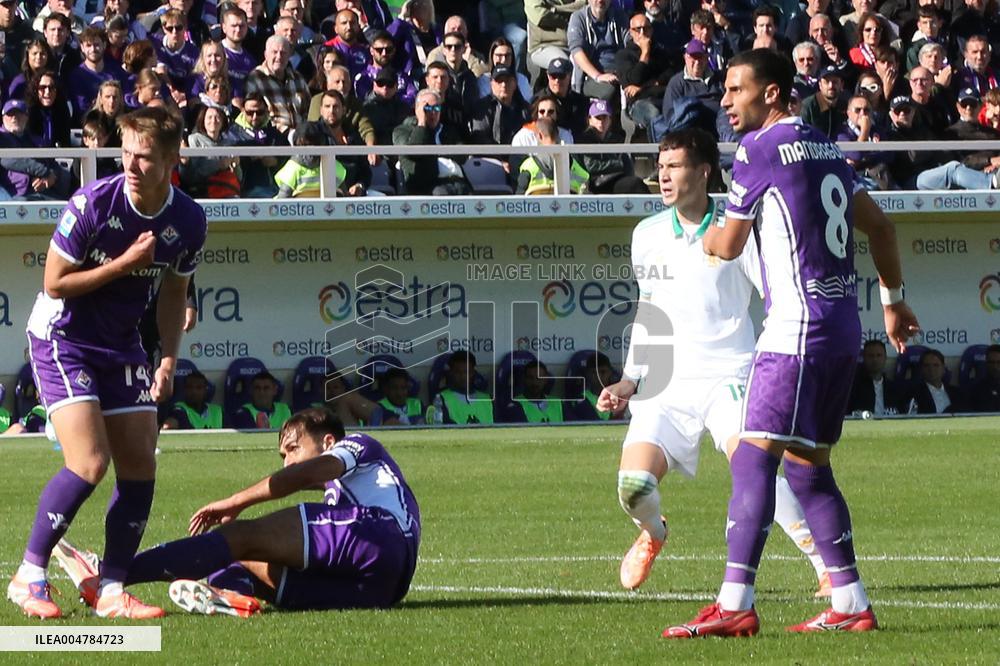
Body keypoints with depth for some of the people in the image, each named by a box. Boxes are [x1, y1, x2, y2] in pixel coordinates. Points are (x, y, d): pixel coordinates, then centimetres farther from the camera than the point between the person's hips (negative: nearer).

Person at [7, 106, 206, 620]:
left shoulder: (188, 222, -6)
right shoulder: (92, 204, -22)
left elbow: (174, 294, 10)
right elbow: (54, 284, -16)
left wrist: (168, 359, -2)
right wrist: (123, 264, -22)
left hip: (122, 346, 6)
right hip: (62, 338, -6)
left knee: (140, 467, -2)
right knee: (90, 462, -19)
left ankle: (111, 591, 7)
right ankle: (29, 577, -5)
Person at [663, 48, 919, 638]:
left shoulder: (760, 148, -8)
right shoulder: (825, 148, 17)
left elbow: (729, 245, -3)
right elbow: (880, 226, 24)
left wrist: (706, 237, 20)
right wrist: (894, 298, 35)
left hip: (799, 324, -9)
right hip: (844, 324, 9)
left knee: (754, 456, -13)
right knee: (808, 466, 14)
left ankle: (736, 604, -21)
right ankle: (851, 604, 12)